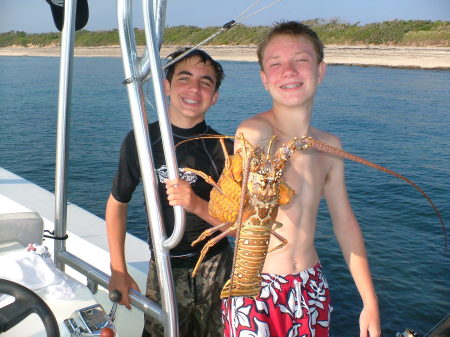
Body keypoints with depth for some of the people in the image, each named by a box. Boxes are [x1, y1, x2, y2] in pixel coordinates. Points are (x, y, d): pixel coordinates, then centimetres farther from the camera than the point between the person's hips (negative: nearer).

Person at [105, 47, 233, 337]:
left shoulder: (224, 149, -10)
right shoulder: (141, 141, -7)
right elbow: (117, 203, 5)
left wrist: (197, 205, -28)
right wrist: (118, 271, 2)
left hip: (217, 269, 0)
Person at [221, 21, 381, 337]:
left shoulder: (329, 145, 2)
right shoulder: (255, 131, -17)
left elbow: (345, 223, 9)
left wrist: (370, 302, 10)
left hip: (313, 289, 5)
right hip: (256, 292, -5)